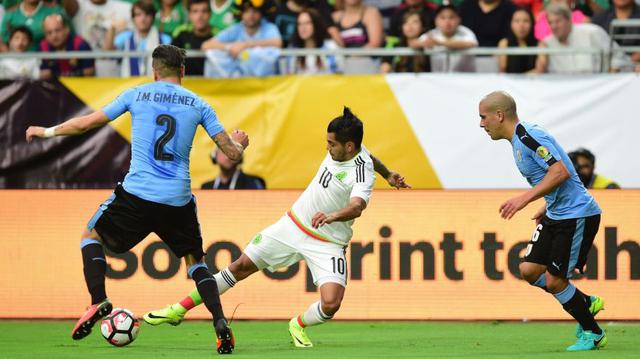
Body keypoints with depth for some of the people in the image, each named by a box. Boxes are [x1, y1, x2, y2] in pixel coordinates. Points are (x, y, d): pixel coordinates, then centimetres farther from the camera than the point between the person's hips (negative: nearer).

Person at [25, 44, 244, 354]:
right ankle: (220, 324, -2)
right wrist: (239, 143, 32)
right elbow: (232, 153, 7)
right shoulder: (198, 104, 8)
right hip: (178, 200, 2)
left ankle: (98, 302, 0)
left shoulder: (137, 94, 6)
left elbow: (86, 123, 10)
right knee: (195, 260, 19)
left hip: (136, 193, -2)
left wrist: (48, 131, 27)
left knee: (92, 235, 21)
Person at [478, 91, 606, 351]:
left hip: (577, 215, -10)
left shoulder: (529, 136, -18)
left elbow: (561, 172, -27)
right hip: (556, 215, 10)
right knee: (529, 270, 5)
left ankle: (593, 334, 12)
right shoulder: (519, 140, 13)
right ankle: (586, 303, 21)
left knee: (554, 281, -6)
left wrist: (525, 199, -28)